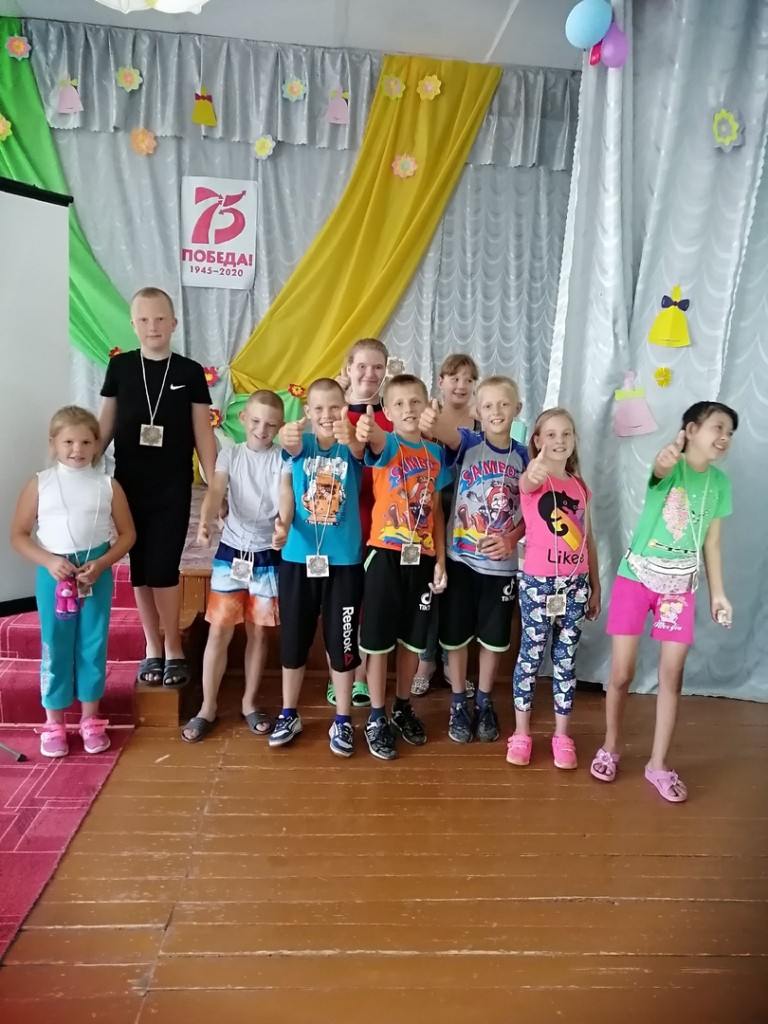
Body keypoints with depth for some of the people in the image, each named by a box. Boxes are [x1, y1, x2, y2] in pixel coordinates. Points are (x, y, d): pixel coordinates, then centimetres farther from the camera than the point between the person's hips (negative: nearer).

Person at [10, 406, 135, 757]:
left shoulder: (108, 485, -2)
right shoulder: (39, 485, -2)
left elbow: (127, 534, 2)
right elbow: (18, 535, 0)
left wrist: (101, 563, -13)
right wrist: (49, 561, -15)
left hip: (96, 574, 0)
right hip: (54, 574, 0)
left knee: (93, 646, 9)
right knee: (55, 647, 8)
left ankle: (90, 719, 25)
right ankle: (54, 723, 23)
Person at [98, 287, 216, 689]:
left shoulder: (189, 372, 0)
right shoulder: (120, 366, 4)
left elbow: (203, 434, 1)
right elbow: (105, 425, 9)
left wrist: (216, 485, -4)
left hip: (173, 486, -2)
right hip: (129, 482, 2)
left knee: (163, 567, -3)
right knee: (140, 568, 7)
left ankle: (174, 648, 14)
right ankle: (152, 648, 21)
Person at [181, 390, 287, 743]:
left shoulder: (282, 459, -2)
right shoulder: (229, 455, 1)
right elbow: (215, 492, -14)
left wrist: (283, 525, -39)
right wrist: (204, 523, -35)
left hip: (268, 555, 0)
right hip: (231, 551, 0)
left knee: (258, 632, 10)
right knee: (219, 631, 4)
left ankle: (249, 703, 26)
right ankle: (207, 707, 17)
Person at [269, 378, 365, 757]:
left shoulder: (350, 449, -3)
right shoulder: (302, 444, -1)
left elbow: (359, 449, -28)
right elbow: (293, 448, -25)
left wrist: (349, 437, -52)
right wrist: (287, 440, -50)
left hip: (344, 560, -1)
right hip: (297, 557, 1)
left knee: (341, 642, 8)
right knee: (293, 640, 13)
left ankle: (343, 720, 25)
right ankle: (289, 714, 31)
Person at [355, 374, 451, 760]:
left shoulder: (435, 454, 8)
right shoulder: (387, 445, -5)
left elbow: (436, 511, 11)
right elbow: (377, 442, -32)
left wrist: (440, 560, 5)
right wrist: (368, 431, -56)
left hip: (422, 557, 4)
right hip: (386, 554, -4)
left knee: (412, 638, 15)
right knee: (379, 639, 4)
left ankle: (403, 707, 34)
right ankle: (376, 717, 19)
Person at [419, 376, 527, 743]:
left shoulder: (523, 456, 1)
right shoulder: (468, 443, -8)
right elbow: (450, 434, -33)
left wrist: (511, 539, -13)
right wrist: (434, 423, -56)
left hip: (502, 563, 2)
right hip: (461, 558, -2)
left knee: (493, 638, 15)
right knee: (456, 635, 10)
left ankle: (484, 702, 35)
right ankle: (458, 703, 30)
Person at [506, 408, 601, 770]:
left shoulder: (580, 485, 10)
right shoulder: (533, 479, -5)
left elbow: (588, 539, 14)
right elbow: (528, 482, -32)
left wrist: (595, 585, 14)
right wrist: (535, 470, -56)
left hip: (575, 582, 4)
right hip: (538, 581, -4)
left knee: (566, 657, 11)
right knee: (531, 653, 4)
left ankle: (561, 735, 23)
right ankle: (521, 733, 17)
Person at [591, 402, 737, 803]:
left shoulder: (719, 482, 4)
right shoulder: (671, 466, -10)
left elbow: (711, 543, 10)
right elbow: (659, 471, -37)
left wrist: (718, 592, 9)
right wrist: (665, 458, -60)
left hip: (680, 588, 4)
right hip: (636, 579, -4)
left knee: (672, 676, 5)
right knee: (621, 673, 1)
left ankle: (658, 764, 20)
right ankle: (609, 748, 23)